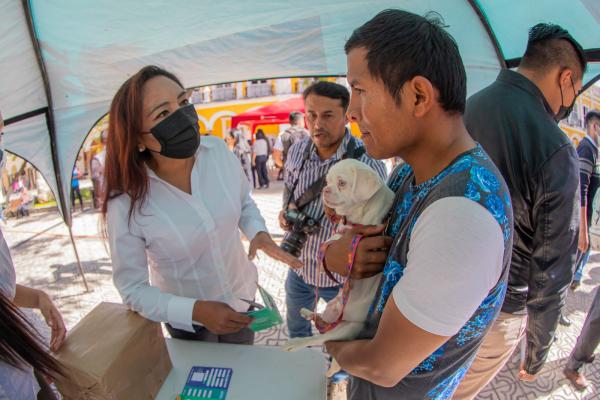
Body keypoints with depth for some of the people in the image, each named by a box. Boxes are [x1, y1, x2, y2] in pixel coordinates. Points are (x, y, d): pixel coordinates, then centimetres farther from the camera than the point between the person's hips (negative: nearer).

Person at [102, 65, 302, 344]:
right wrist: (196, 311, -30)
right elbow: (132, 288, -18)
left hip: (242, 292, 3)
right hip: (187, 318, -3)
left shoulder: (218, 150, -19)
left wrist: (257, 232, -20)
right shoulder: (126, 204, -28)